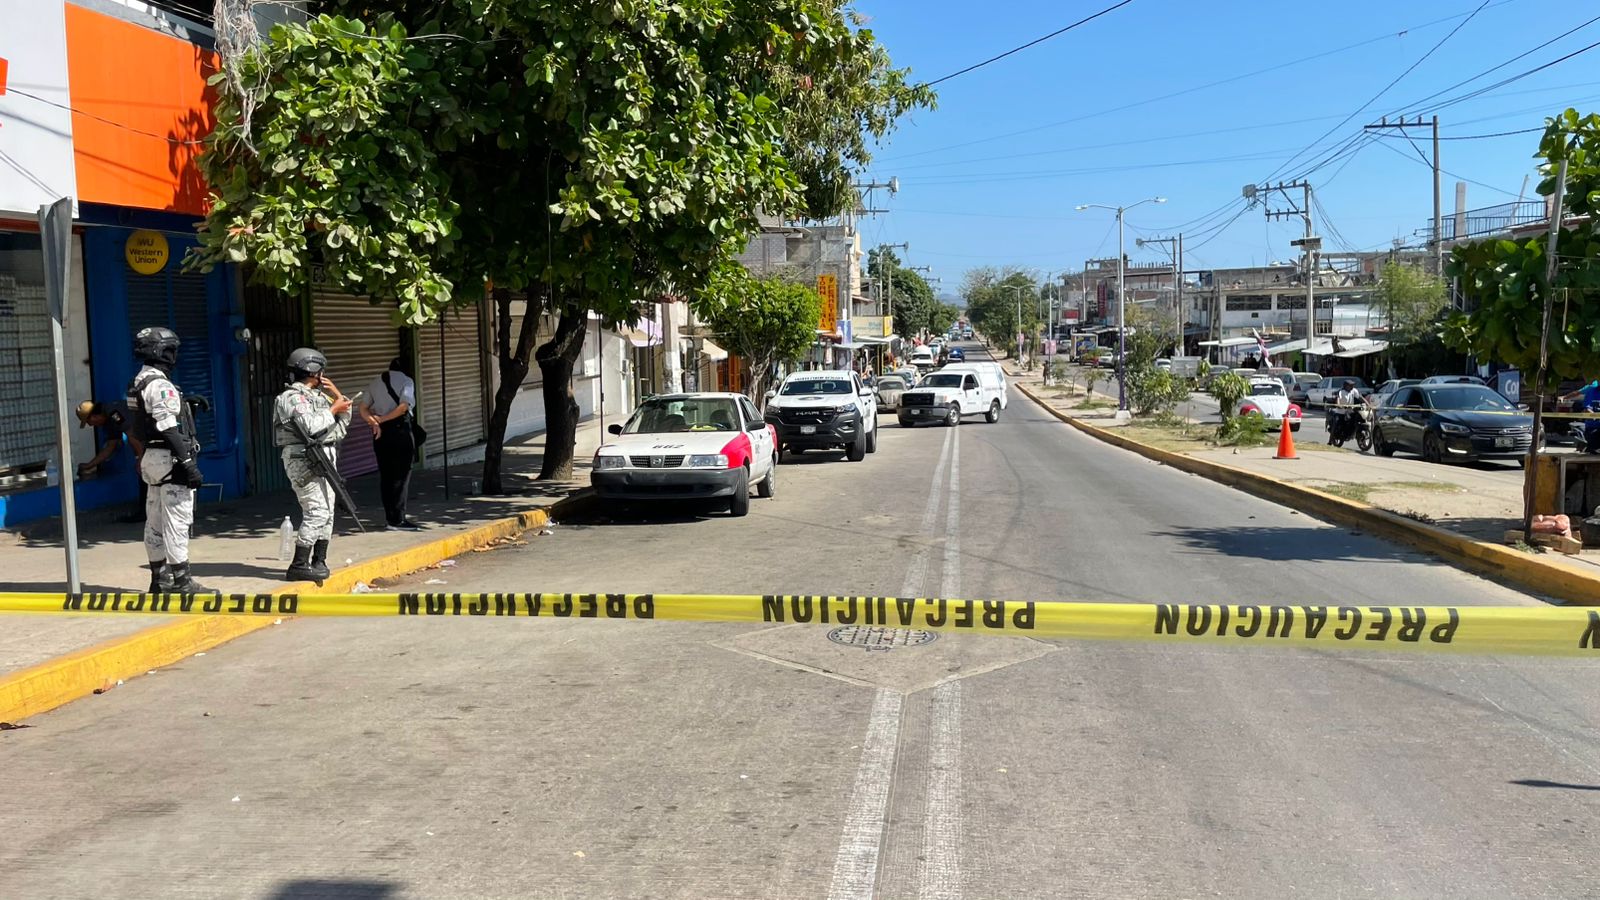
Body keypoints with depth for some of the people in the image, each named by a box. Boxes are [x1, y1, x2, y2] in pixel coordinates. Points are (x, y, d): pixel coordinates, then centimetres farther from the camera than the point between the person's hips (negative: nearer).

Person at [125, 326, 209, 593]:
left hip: (151, 460, 10)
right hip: (170, 461, -10)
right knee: (177, 521, -7)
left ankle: (160, 579, 20)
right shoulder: (160, 385, -16)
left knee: (155, 522, 13)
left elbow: (133, 430, 18)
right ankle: (180, 581, -5)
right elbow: (170, 430, -21)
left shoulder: (138, 383, 14)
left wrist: (143, 458, 22)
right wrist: (189, 464, -21)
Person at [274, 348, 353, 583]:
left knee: (327, 512, 10)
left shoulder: (318, 395, 18)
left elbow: (344, 421, 23)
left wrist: (337, 394, 10)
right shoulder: (294, 397, -10)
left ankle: (319, 561, 18)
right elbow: (312, 427, -24)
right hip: (304, 460, -10)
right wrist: (333, 409, -12)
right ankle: (299, 566, -11)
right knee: (316, 512, -14)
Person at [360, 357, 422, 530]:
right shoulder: (406, 381, -1)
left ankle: (391, 517, 16)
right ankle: (398, 519, -5)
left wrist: (373, 421, -6)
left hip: (380, 432, 6)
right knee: (401, 475, -3)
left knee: (385, 474, 11)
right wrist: (382, 419, -10)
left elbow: (363, 408, 9)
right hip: (400, 430, -6)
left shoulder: (375, 382, 16)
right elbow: (404, 406, -16)